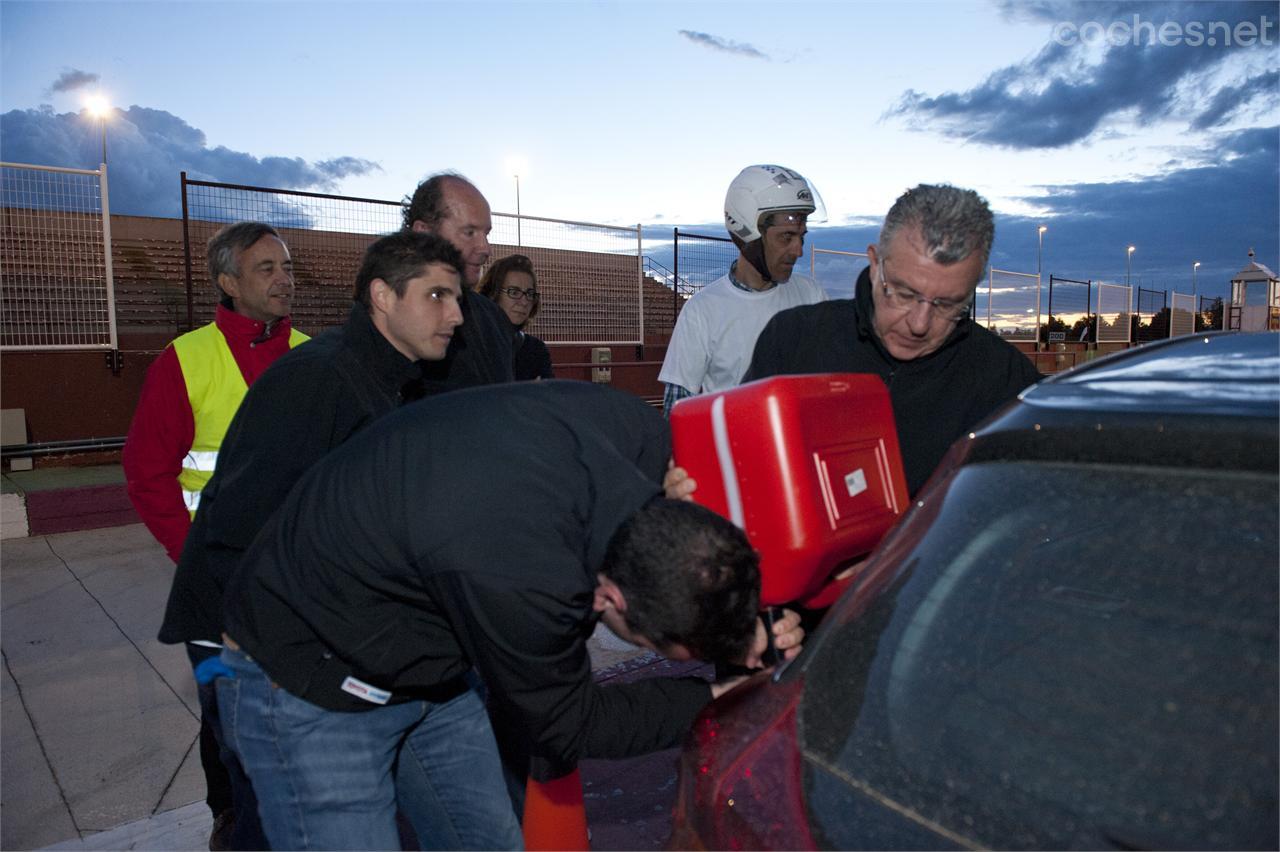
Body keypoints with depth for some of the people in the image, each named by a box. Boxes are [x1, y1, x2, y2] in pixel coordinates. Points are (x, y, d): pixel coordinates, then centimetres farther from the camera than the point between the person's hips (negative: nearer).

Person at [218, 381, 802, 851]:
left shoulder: (638, 431, -22)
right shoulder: (520, 581, -42)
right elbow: (568, 728, -20)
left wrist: (736, 622, -12)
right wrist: (715, 697, -11)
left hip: (427, 663, 7)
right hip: (307, 684, -7)